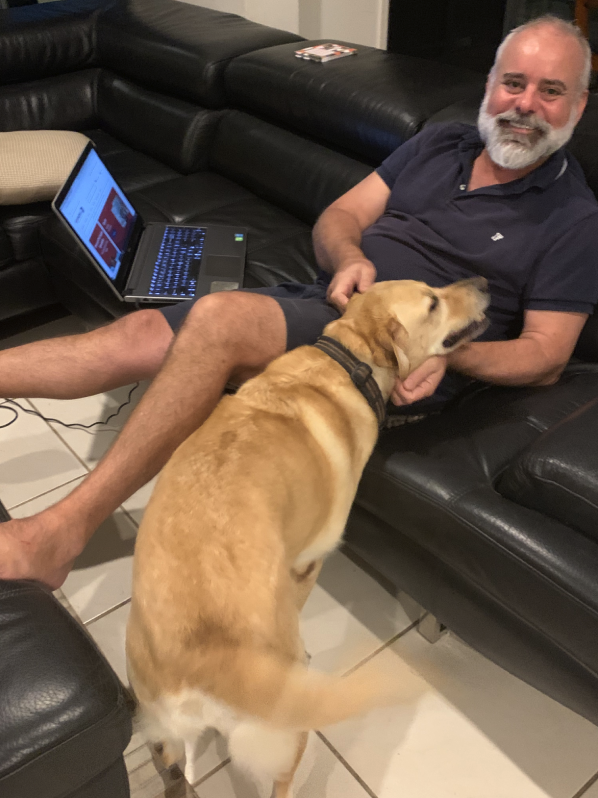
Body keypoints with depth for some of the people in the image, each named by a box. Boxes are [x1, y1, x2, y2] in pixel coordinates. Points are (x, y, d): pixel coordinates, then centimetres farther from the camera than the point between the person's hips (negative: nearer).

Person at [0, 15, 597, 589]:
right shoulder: (438, 145, 17)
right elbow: (337, 217, 14)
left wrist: (449, 352, -22)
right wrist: (349, 258, -10)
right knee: (140, 334, -9)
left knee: (218, 317, -31)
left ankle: (60, 533, -26)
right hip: (323, 302, 7)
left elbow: (546, 357, -3)